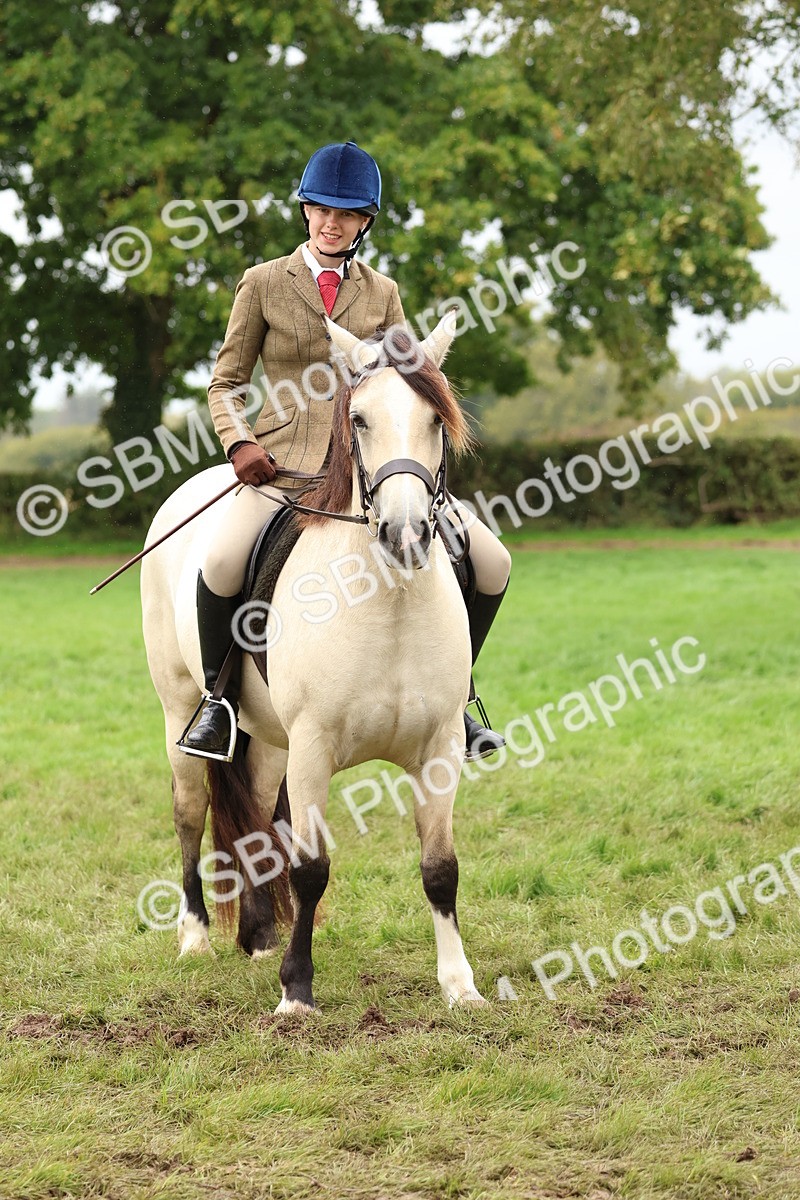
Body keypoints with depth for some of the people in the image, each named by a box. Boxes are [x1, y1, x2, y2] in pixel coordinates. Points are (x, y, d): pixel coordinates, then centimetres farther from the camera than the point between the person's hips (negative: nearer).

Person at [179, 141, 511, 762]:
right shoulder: (264, 283, 7)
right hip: (284, 464, -3)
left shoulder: (382, 292, 13)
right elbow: (226, 383, 9)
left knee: (491, 562, -9)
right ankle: (220, 697, -10)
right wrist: (239, 444, -11)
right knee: (223, 562, -34)